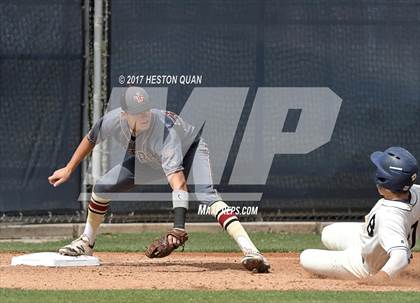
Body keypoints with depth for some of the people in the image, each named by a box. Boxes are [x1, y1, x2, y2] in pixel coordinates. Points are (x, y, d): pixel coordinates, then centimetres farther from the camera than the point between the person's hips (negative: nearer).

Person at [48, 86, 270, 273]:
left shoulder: (164, 132, -45)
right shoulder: (112, 121, -29)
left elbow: (178, 182, -53)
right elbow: (91, 139, -3)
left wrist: (178, 228, -62)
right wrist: (69, 170, 1)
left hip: (189, 150, -6)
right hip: (149, 160, 6)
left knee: (206, 195, -34)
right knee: (101, 189, 1)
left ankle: (250, 251, -46)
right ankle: (86, 243, 28)